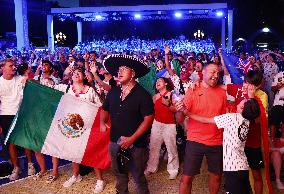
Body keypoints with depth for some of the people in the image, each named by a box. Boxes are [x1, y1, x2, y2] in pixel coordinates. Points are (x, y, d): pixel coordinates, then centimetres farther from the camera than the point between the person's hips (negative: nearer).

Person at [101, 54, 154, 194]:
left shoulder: (142, 94, -13)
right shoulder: (113, 92, 5)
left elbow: (148, 119, -16)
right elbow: (105, 109, 18)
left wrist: (132, 138, -21)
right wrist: (102, 123, -4)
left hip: (136, 144, -5)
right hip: (115, 141, 5)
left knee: (138, 176, 7)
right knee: (119, 172, 21)